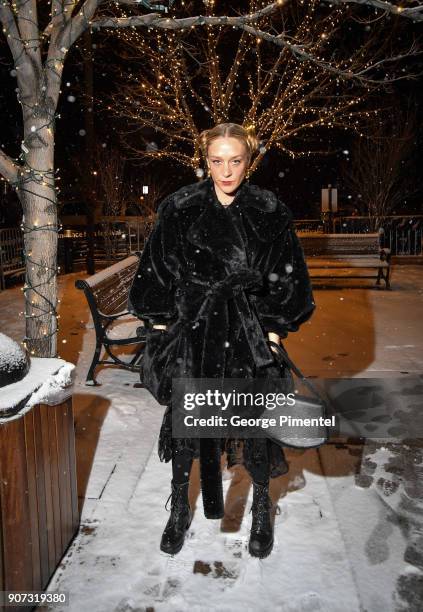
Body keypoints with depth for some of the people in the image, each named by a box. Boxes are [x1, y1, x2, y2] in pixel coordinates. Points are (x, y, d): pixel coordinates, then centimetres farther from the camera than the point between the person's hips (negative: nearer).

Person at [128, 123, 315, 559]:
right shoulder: (179, 209, -1)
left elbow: (286, 279, 2)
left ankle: (262, 511, 33)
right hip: (192, 330, 1)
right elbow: (158, 273, 2)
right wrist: (163, 330, -2)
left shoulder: (269, 213, -1)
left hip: (249, 333, 0)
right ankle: (180, 509, 32)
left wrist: (273, 333, -3)